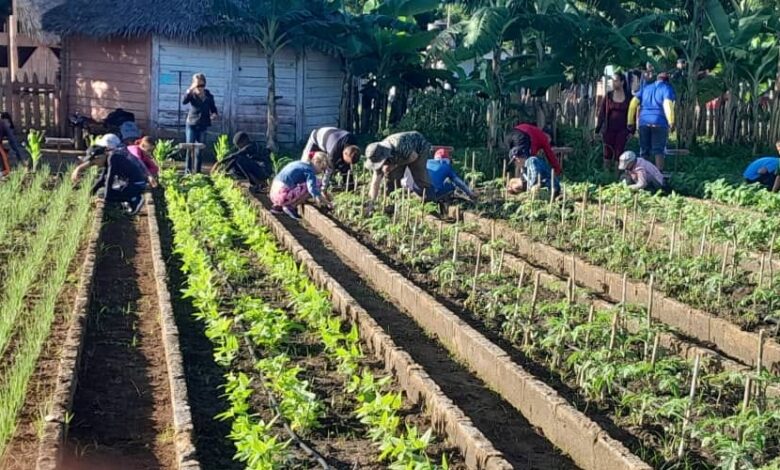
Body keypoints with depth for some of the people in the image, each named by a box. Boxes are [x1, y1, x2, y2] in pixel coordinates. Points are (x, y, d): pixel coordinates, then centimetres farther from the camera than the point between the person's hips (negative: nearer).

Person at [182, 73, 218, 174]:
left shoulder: (209, 96, 2)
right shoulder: (192, 94, -6)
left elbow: (213, 108, 12)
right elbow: (184, 101, -24)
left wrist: (214, 114, -10)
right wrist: (190, 90, -36)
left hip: (203, 126, 2)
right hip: (192, 125, -2)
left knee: (199, 150, 6)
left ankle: (197, 171, 13)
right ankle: (188, 170, 4)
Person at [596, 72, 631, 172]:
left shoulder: (628, 97, 1)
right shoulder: (608, 96, 3)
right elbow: (601, 113, 3)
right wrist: (597, 130, -1)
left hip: (622, 130, -1)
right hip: (609, 129, 1)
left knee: (619, 154, 0)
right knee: (608, 154, 3)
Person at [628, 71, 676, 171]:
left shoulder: (645, 88, 19)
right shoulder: (667, 88, 6)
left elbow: (633, 103, 11)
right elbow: (668, 104, -13)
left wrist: (631, 122, 11)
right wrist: (671, 122, -17)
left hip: (644, 123, 4)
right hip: (659, 123, -3)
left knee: (644, 151, 8)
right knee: (658, 150, -3)